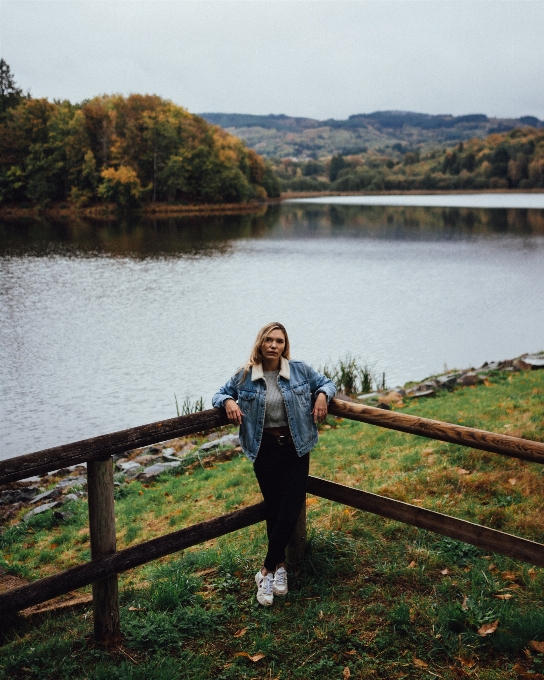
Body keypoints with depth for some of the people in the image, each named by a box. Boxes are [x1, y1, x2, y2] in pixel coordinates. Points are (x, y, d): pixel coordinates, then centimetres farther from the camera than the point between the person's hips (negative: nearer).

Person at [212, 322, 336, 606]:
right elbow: (220, 393, 13)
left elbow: (326, 382, 15)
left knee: (290, 511, -7)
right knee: (273, 509, 5)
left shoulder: (300, 370, 0)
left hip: (295, 447, 0)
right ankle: (279, 566, 22)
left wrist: (322, 395, -8)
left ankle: (267, 570, 6)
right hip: (264, 449, 0)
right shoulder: (244, 377, 0)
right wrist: (228, 402, -10)